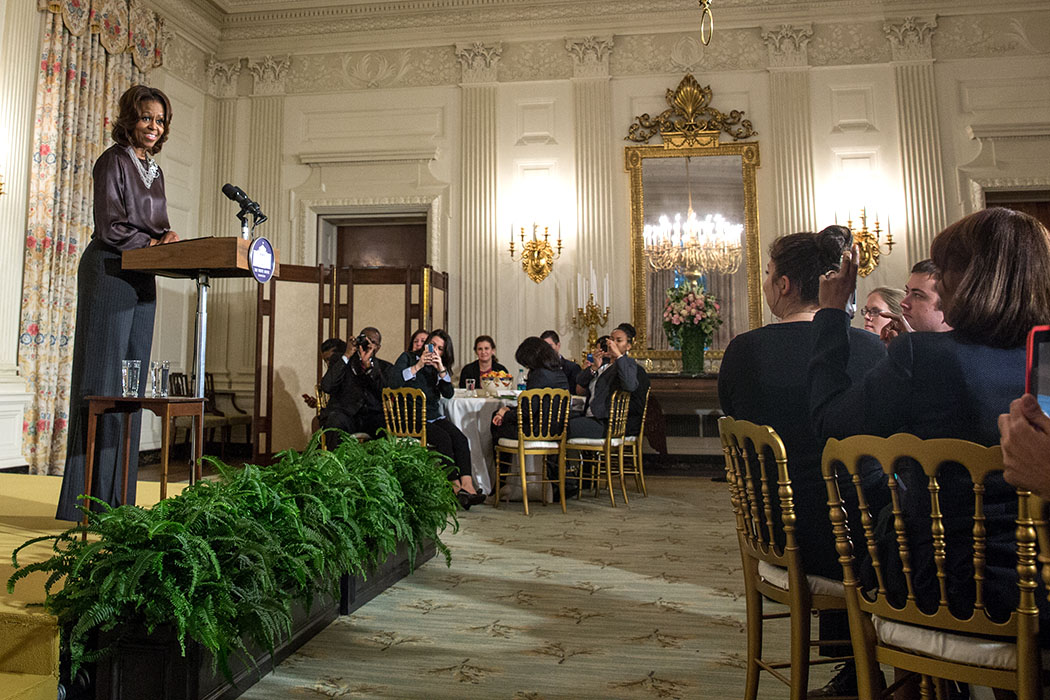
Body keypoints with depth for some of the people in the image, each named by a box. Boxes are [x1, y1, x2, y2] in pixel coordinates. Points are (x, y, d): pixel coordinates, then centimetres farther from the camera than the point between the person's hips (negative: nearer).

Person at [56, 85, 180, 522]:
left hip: (141, 281, 8)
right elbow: (109, 227, -13)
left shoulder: (155, 171, 19)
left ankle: (116, 497, 12)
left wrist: (166, 239, 2)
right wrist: (153, 243, -6)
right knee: (103, 380, -8)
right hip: (110, 275, -8)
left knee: (132, 384, 6)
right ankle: (88, 497, -2)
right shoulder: (113, 161, -4)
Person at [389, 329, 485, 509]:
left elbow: (449, 394, 2)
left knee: (460, 439, -24)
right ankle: (456, 488, -28)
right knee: (443, 438, -30)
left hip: (433, 416, 5)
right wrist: (417, 366, -15)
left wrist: (441, 370, -10)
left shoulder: (439, 366, 17)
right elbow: (392, 381, -13)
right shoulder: (407, 358, 5)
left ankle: (467, 486, -35)